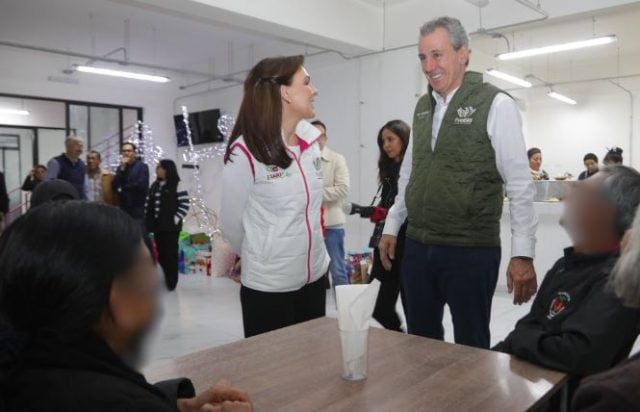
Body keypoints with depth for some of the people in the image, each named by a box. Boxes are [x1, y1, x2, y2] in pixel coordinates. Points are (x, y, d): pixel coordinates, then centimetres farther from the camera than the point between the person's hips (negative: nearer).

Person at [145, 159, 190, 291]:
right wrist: (148, 219, 7)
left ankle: (172, 281, 9)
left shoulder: (177, 185, -8)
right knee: (161, 253, 11)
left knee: (171, 253, -1)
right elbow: (148, 203, 15)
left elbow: (185, 204, -12)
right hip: (157, 225, 6)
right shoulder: (155, 185, 13)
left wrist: (176, 219, -14)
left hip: (171, 226, -6)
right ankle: (162, 280, 23)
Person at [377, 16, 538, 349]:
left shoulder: (495, 104, -9)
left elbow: (520, 185, -11)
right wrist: (391, 227, 15)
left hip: (471, 251, -5)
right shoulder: (422, 107, 9)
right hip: (417, 247, 6)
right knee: (420, 342, 17)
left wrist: (523, 254, -14)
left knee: (471, 347, 10)